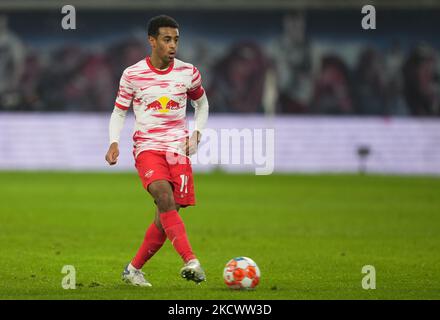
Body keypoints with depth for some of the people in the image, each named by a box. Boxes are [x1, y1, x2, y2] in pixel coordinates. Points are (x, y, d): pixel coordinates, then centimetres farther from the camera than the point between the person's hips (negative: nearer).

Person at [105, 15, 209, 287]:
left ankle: (134, 269, 18)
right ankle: (191, 261, -39)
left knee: (166, 216, -1)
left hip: (178, 149, 3)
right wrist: (114, 142, -8)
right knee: (165, 196, -29)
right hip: (147, 147, -3)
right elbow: (119, 112, 9)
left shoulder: (188, 73, 4)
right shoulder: (133, 75, -1)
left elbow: (202, 103, 21)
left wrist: (196, 133, 5)